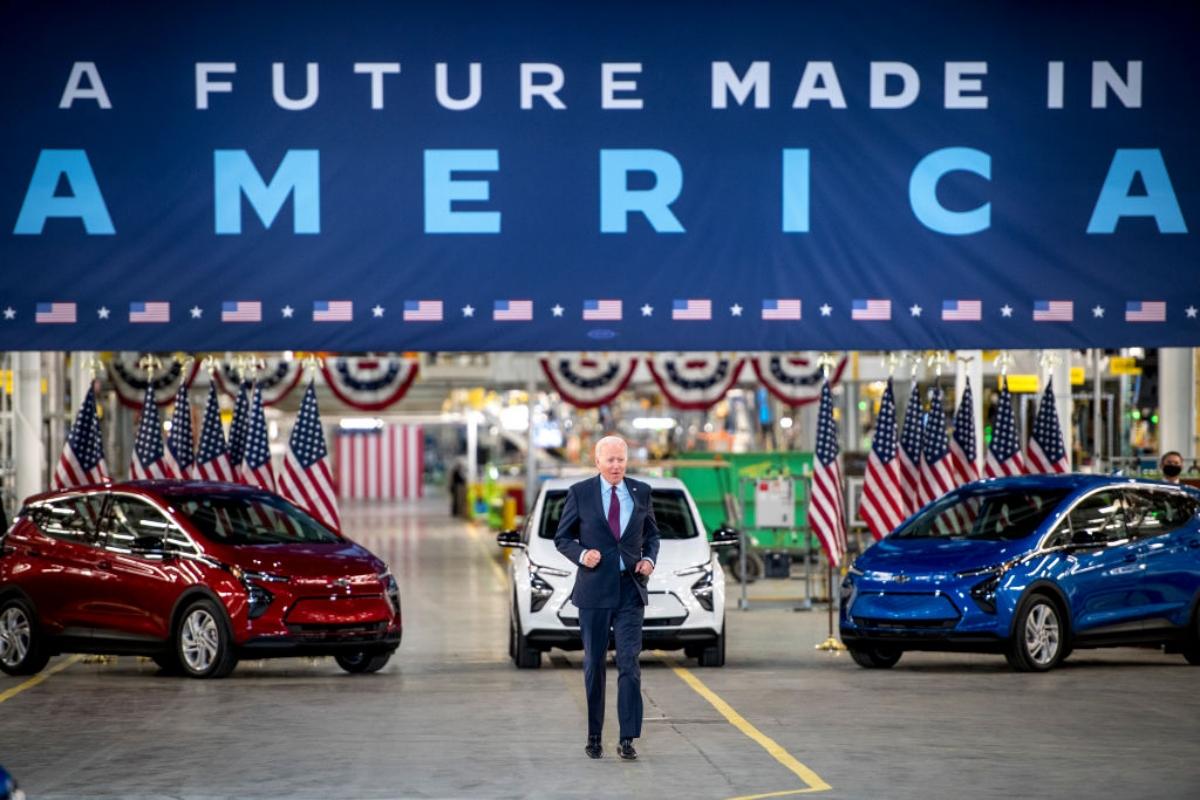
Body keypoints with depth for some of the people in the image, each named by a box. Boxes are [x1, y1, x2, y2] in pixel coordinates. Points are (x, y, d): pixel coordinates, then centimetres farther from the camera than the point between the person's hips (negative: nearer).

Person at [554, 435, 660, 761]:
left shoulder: (641, 492, 6)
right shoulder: (580, 493, -1)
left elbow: (651, 534, 18)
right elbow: (562, 538, 5)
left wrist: (649, 559, -1)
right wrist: (581, 555, -15)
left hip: (630, 590, 1)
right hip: (594, 590, -1)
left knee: (629, 664, -8)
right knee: (594, 665, 7)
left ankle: (627, 739, -9)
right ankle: (593, 737, 16)